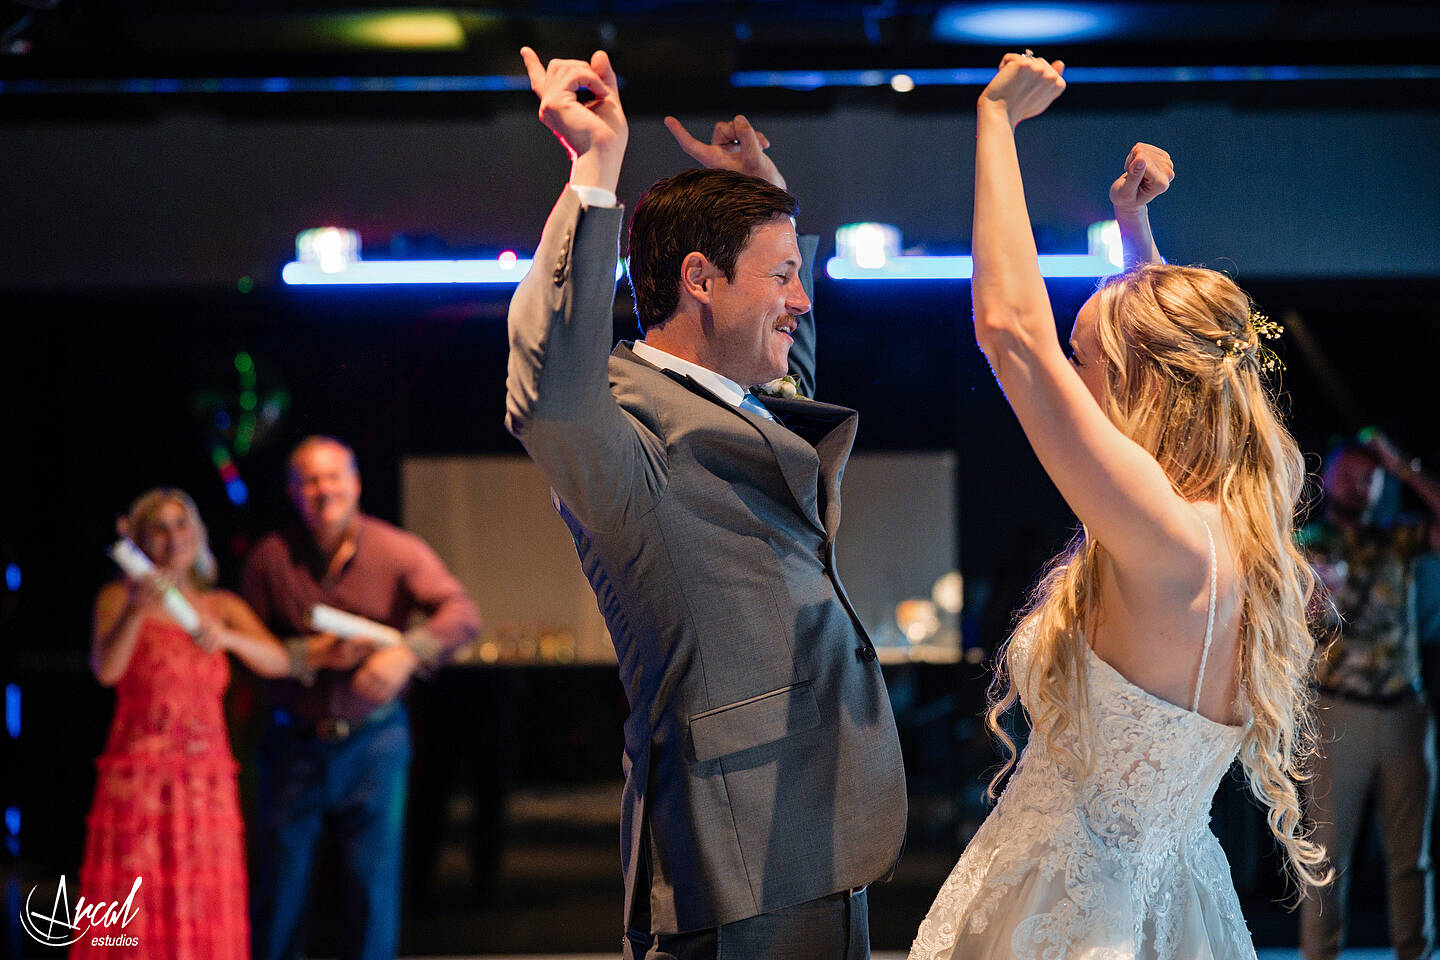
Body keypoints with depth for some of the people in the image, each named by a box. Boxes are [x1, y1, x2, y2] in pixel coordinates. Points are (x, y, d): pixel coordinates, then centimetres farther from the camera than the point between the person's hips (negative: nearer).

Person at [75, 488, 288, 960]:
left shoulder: (223, 607, 13)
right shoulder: (118, 597, 5)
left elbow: (277, 661, -1)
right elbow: (106, 669, -12)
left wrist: (227, 637, -20)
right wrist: (136, 610, -27)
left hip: (208, 775, 3)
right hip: (138, 774, -3)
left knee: (201, 907, 0)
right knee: (133, 906, -8)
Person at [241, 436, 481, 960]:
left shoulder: (398, 551, -4)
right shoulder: (271, 557, 0)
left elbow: (462, 615, -17)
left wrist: (408, 651, -35)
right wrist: (309, 654, -16)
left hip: (374, 744, -1)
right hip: (294, 744, 1)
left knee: (373, 890, 1)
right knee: (279, 888, 6)